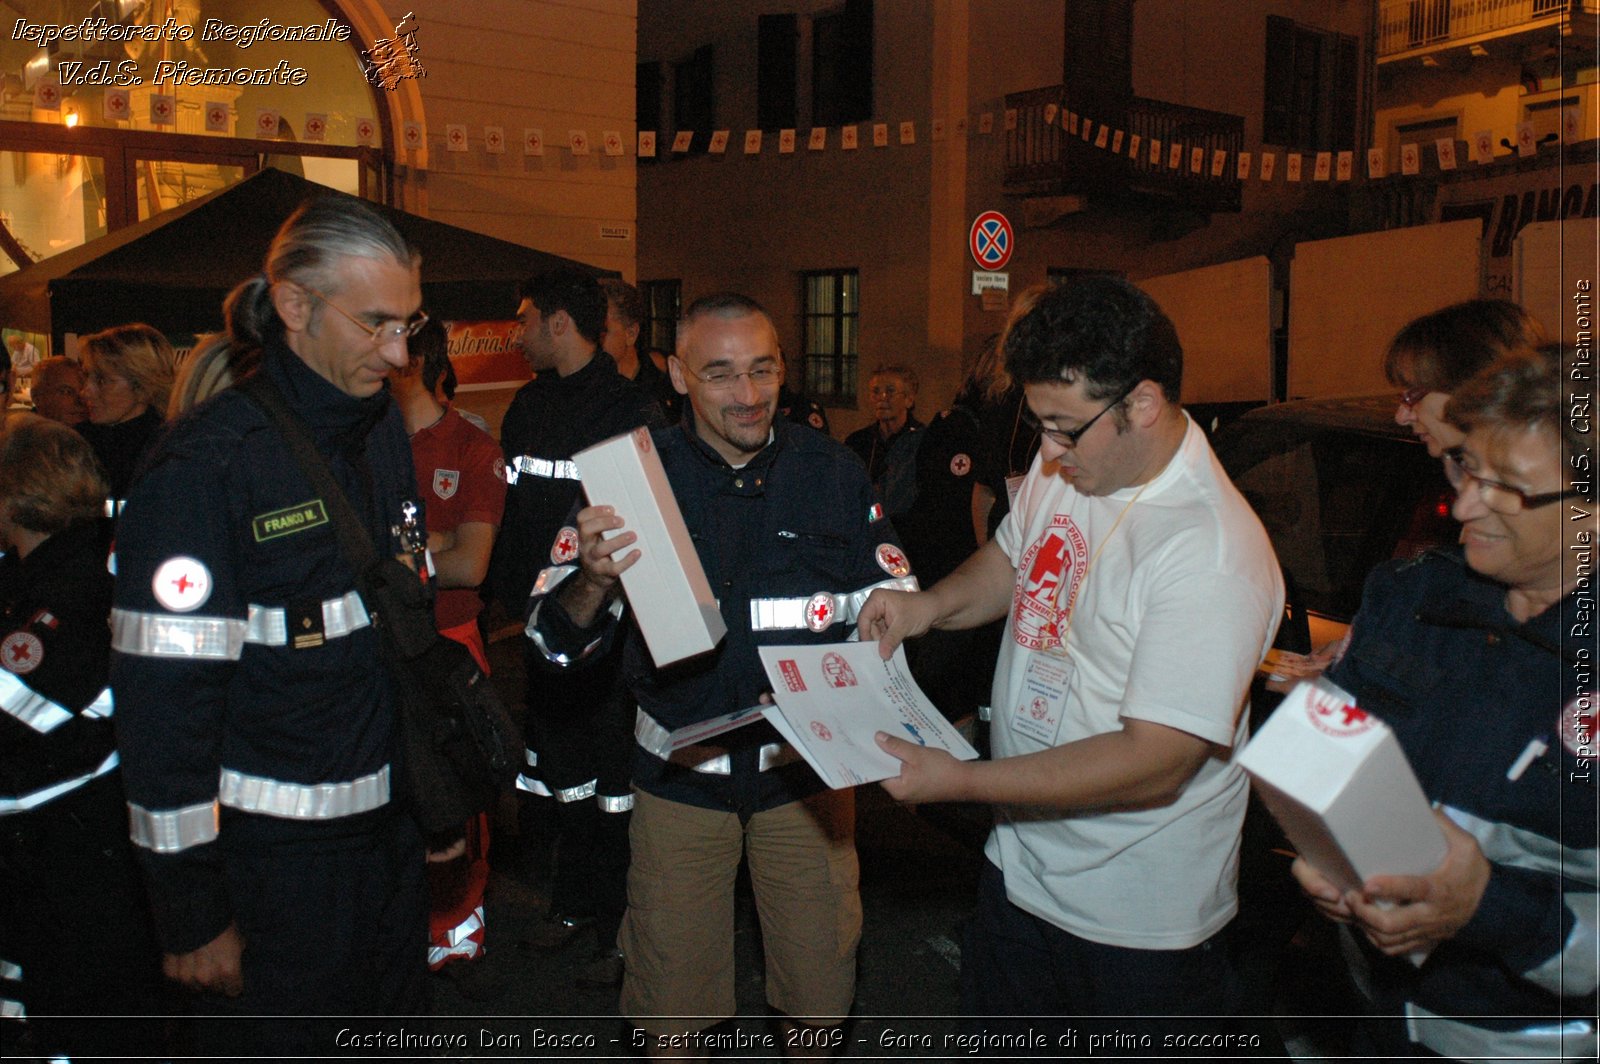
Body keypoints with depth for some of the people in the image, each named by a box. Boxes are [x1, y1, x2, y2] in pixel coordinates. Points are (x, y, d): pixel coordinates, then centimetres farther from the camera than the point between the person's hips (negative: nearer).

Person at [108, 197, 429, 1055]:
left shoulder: (382, 429, 5)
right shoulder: (208, 462, -18)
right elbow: (162, 698, -18)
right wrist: (193, 914, -14)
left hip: (388, 826, 7)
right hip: (273, 854, -7)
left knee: (395, 1033, 21)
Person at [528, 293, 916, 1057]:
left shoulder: (831, 471, -3)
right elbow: (556, 639, -8)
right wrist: (594, 581, -31)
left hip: (806, 766, 1)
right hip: (679, 771, 0)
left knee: (820, 986, 13)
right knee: (672, 995, 11)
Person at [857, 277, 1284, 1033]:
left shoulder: (1214, 552, -28)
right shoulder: (1058, 471, -4)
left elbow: (1155, 764, -30)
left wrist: (960, 782, -30)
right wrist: (928, 605, -5)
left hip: (1140, 920, -7)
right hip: (1020, 866, 7)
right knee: (994, 1035, 25)